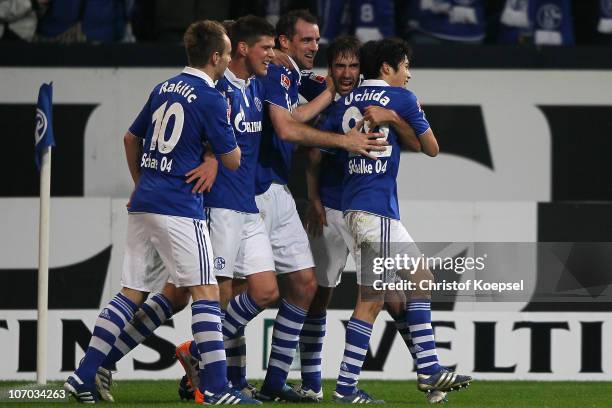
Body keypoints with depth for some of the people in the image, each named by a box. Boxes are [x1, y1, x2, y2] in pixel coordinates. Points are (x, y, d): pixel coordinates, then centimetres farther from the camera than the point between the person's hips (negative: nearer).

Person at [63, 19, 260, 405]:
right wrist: (226, 125, 12)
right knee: (206, 292, -5)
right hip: (180, 208, -8)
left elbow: (131, 138, 24)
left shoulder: (164, 89, 14)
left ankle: (84, 377, 8)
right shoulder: (210, 99, -9)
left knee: (132, 293, 11)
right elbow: (232, 160, -3)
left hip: (143, 203, 8)